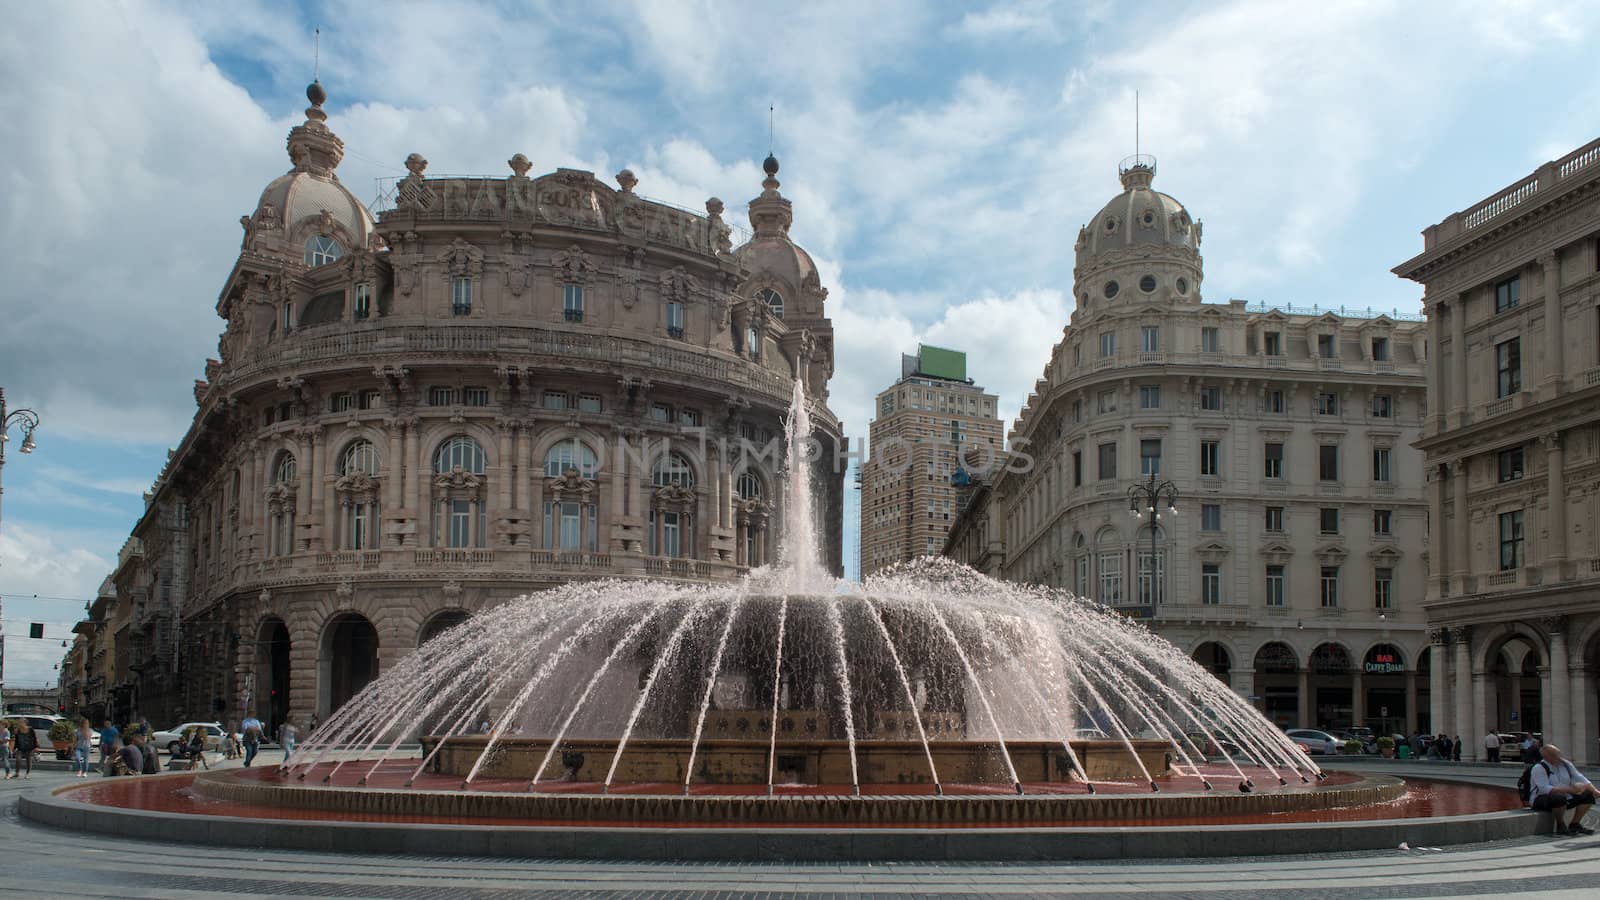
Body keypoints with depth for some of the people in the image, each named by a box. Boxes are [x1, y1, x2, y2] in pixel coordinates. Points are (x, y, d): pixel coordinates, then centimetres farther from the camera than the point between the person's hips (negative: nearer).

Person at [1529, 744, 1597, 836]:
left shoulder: (1565, 764, 4)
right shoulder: (1539, 768, -19)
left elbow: (1580, 779, 5)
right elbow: (1545, 789, -30)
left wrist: (1594, 790, -11)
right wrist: (1569, 790, -35)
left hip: (1564, 798, 8)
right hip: (1542, 800, -8)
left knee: (1588, 795, -4)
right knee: (1560, 798, -38)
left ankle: (1575, 824, 1)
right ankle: (1560, 825, -14)